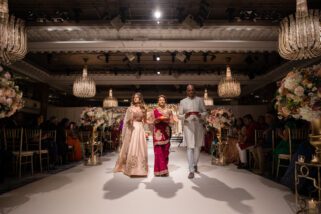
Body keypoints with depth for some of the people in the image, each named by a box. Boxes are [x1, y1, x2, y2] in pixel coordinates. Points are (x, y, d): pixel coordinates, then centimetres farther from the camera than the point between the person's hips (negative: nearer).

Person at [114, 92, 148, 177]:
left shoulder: (143, 109, 10)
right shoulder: (130, 108, 4)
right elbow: (126, 120, 1)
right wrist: (130, 120, -19)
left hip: (140, 129, 2)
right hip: (131, 128, -2)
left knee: (140, 147, 2)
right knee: (130, 147, -1)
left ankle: (140, 167, 10)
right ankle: (130, 167, 10)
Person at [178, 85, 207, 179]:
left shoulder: (200, 100, 7)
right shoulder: (182, 101, 6)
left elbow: (205, 112, 7)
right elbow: (179, 115, 4)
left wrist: (200, 115, -15)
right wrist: (185, 116, -17)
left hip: (199, 125, 2)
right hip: (188, 126, -2)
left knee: (198, 146, 11)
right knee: (190, 147, -7)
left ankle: (195, 164, 32)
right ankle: (191, 170, -4)